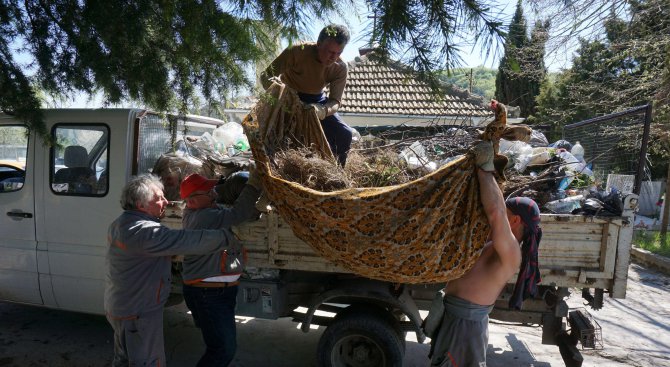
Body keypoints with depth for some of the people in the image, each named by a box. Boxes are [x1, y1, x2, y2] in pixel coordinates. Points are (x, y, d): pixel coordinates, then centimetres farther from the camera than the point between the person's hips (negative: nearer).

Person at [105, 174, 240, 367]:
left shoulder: (120, 223, 5)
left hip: (119, 306, 10)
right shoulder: (145, 231, -29)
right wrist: (229, 236, -25)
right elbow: (190, 240, -32)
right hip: (138, 313, -10)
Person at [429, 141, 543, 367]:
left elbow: (495, 211, -39)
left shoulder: (510, 253, -21)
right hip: (456, 315, 9)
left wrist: (485, 169, -29)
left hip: (464, 325, -9)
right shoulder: (494, 243, 7)